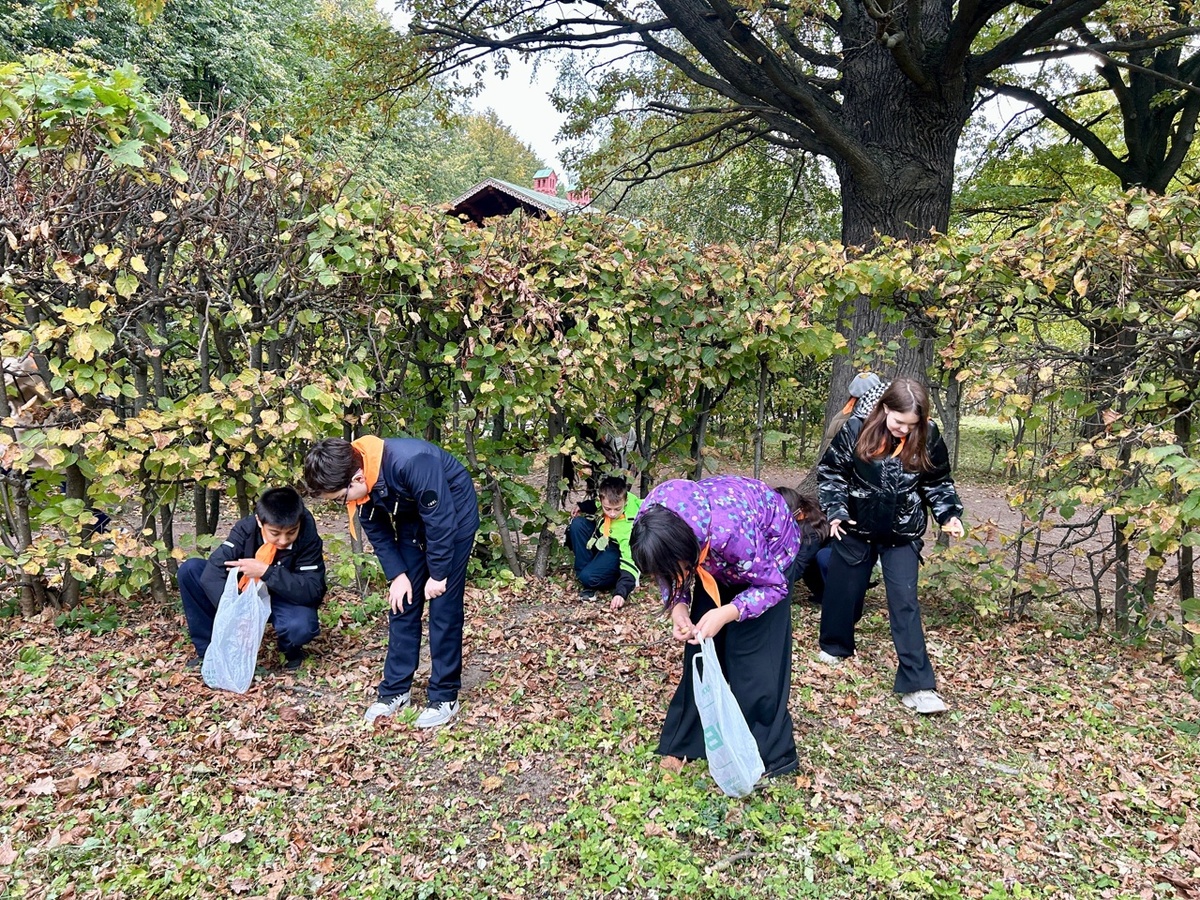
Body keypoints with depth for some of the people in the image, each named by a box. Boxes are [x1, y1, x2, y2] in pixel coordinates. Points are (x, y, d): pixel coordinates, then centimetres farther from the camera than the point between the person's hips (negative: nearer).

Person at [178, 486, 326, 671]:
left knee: (300, 626, -38)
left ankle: (291, 649, 1)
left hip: (285, 601, -3)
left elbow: (312, 591, -31)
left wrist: (266, 572, -38)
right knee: (190, 569, -14)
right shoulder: (246, 528, -20)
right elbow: (212, 571, -27)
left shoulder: (308, 538, -25)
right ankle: (209, 648, -1)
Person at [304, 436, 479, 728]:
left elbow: (440, 520, -29)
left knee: (443, 607, -6)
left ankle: (444, 697, 6)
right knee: (402, 604, 5)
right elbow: (377, 530, -2)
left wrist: (438, 574, -19)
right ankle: (395, 690, 17)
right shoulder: (356, 482, -16)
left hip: (453, 516, -6)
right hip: (412, 519, 6)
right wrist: (397, 574, -8)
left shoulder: (411, 463, -39)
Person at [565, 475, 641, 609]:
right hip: (599, 538, 7)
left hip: (618, 550, -7)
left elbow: (630, 561, -36)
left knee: (589, 578, -33)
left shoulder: (631, 524, -36)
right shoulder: (608, 497, -22)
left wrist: (621, 592, -45)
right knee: (577, 524, -23)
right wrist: (582, 506, -8)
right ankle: (582, 571, -14)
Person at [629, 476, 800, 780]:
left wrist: (726, 614, -40)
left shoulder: (729, 534, -44)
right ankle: (690, 740, 19)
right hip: (712, 550, 5)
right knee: (701, 643, 4)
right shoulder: (651, 519, -30)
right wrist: (677, 605, -26)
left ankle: (766, 752, 9)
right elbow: (668, 569, -8)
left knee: (752, 655, -8)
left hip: (769, 544, -5)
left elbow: (773, 587, -26)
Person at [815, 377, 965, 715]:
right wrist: (835, 510, -14)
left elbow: (938, 482, 4)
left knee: (905, 603, -2)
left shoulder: (928, 438, -10)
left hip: (903, 535, 0)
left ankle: (917, 684, 1)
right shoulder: (856, 429, -16)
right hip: (857, 528, 0)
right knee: (844, 591, 14)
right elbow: (830, 471, -6)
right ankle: (835, 646, 41)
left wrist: (949, 514, -10)